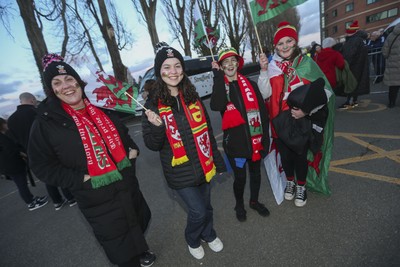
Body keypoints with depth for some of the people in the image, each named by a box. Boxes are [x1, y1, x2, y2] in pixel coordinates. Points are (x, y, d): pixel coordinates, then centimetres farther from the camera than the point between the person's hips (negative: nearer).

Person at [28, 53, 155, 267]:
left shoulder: (101, 109, 2)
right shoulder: (46, 123, -11)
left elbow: (122, 134, 17)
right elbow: (41, 165, -8)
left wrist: (132, 149, 0)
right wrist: (80, 179, -18)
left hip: (127, 185, 6)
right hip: (97, 199, -5)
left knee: (137, 225, 27)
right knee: (116, 240, 14)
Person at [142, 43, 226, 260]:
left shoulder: (193, 97, 0)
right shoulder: (154, 105, -10)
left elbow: (208, 131, 6)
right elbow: (153, 145, -9)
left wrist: (218, 161, 9)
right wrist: (157, 127, -30)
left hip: (203, 166, 4)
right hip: (180, 172, -3)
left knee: (206, 206, 21)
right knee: (198, 211, 6)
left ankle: (209, 234, 52)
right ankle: (192, 240, 41)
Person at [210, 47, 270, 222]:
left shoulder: (250, 84, 4)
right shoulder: (220, 86, -1)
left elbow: (262, 111, 3)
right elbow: (216, 106, -25)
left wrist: (265, 136, -1)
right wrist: (218, 77, -20)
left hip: (254, 139, 3)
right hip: (235, 141, -3)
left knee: (255, 172, 19)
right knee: (240, 177, 8)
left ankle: (254, 201, 46)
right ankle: (239, 205, 38)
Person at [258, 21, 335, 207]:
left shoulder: (307, 64, -6)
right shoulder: (272, 66, -1)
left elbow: (325, 92, -4)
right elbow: (265, 94, -11)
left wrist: (306, 110, -16)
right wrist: (263, 71, -19)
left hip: (303, 121, -1)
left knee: (301, 154, 11)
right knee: (285, 154, 15)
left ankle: (301, 186, 37)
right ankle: (290, 182, 42)